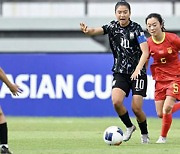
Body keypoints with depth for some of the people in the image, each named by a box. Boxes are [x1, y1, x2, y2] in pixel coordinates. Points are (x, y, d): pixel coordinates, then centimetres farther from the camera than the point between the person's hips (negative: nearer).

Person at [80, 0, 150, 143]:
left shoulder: (136, 28, -10)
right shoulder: (113, 27, 1)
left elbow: (145, 52, -15)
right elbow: (97, 30, -15)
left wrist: (138, 70, -29)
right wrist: (88, 30, -39)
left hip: (138, 73, -3)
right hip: (120, 72, 3)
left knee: (136, 108, -8)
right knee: (116, 101, -19)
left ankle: (145, 134, 19)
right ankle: (129, 127, 7)